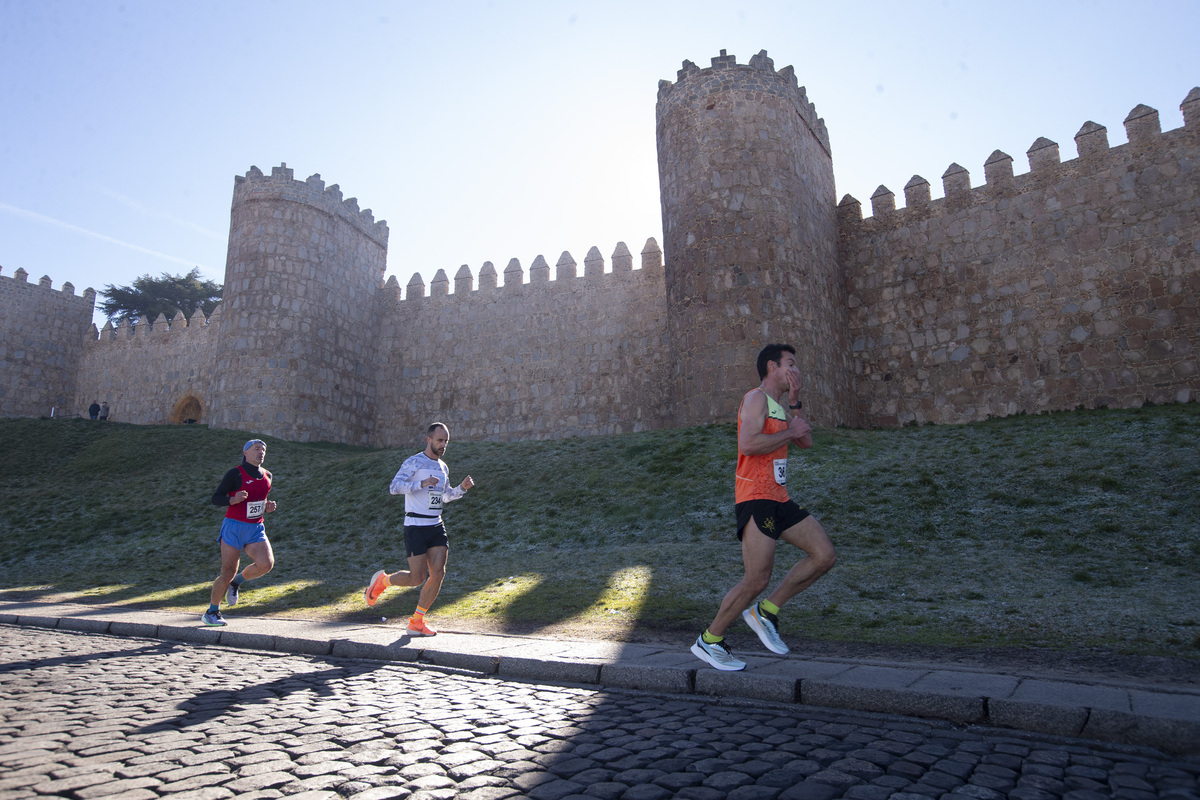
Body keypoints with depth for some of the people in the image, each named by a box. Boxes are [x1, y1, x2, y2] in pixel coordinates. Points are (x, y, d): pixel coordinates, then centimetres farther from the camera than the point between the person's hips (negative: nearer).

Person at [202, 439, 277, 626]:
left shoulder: (267, 476, 10)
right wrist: (233, 500, -26)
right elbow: (215, 498, -6)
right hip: (234, 528, -4)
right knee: (228, 573, -1)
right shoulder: (235, 474, -8)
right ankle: (211, 612, 23)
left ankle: (236, 582, 12)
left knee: (266, 563, -18)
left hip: (256, 529, 5)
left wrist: (268, 507, 3)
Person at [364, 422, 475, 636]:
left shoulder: (443, 467, 14)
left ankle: (417, 621, 9)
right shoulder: (413, 462, -9)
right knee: (418, 578, -6)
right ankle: (382, 580, 23)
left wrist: (462, 488, 10)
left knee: (438, 573, -5)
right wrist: (422, 483, -31)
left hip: (436, 526, 7)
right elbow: (394, 487, -21)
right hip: (415, 527, -6)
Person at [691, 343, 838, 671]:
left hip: (778, 498, 10)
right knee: (756, 580, -10)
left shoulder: (779, 404, 21)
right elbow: (748, 444, -23)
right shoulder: (757, 398, -9)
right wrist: (790, 431, -13)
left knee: (825, 556, 4)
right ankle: (709, 641, 8)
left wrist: (794, 402, 9)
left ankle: (766, 611, 12)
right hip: (755, 498, -9)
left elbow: (806, 442, 17)